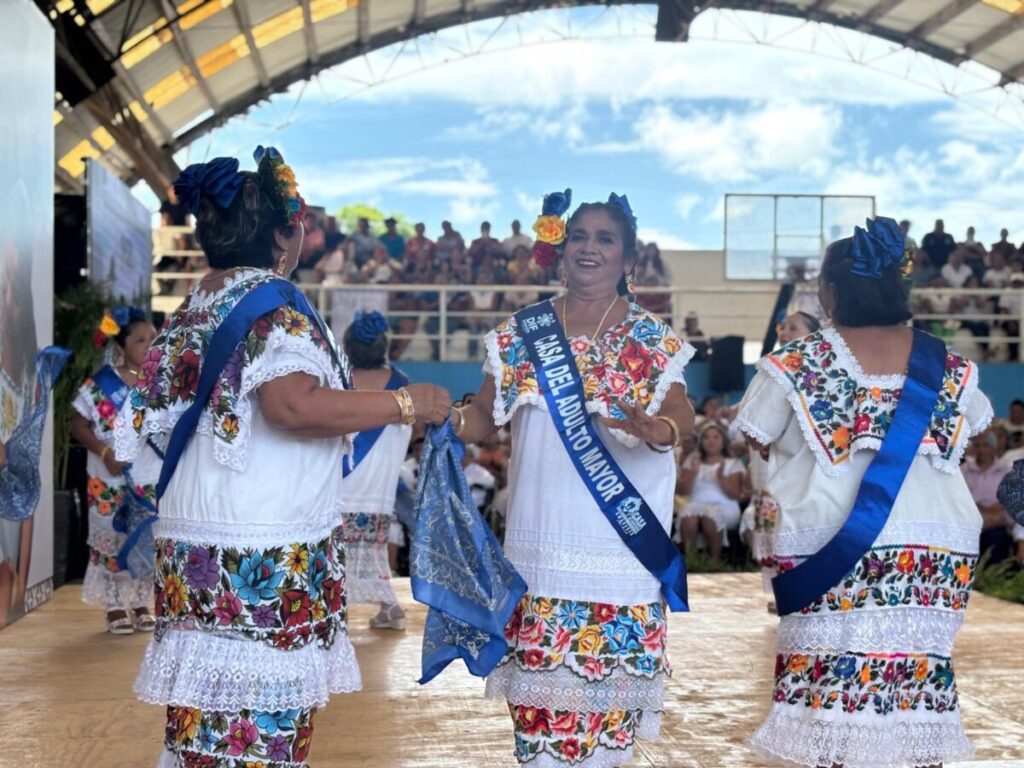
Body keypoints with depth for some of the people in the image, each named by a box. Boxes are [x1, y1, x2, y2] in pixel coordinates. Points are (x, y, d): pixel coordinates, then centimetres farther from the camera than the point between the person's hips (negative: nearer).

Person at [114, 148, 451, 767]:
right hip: (267, 555, -8)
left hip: (191, 546, 8)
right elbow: (294, 403, -29)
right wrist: (407, 404, -21)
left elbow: (159, 416, 22)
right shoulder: (274, 305, -11)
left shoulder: (194, 312, 14)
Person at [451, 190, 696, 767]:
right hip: (542, 542, 1)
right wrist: (445, 419, -17)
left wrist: (654, 429, -31)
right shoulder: (522, 334, 7)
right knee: (540, 677, 2)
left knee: (610, 677, 2)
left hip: (623, 544, -1)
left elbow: (681, 415, -8)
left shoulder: (653, 340, 3)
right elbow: (486, 417, 4)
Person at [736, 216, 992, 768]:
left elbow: (757, 440, 5)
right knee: (918, 677, 8)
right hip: (938, 549, 3)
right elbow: (973, 428, 21)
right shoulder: (949, 369, 4)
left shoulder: (796, 365, -5)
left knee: (829, 689, 4)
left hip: (828, 550, -3)